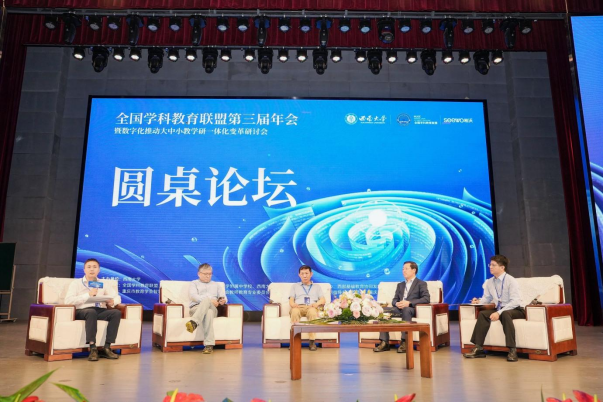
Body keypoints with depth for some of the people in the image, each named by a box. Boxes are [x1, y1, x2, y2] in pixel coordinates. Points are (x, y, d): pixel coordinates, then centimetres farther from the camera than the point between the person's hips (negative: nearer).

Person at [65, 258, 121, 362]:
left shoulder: (103, 284, 22)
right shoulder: (76, 283, 12)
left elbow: (117, 297, 17)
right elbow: (68, 300, -5)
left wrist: (112, 302, -7)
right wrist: (88, 295, -13)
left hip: (101, 311, 4)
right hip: (82, 311, -3)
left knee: (116, 312, -26)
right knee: (92, 312, -38)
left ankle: (107, 348, -25)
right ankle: (93, 348, -34)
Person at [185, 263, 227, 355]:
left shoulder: (215, 284, 34)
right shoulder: (195, 283, 22)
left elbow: (223, 296, 24)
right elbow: (193, 296, 0)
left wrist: (223, 300, -5)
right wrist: (210, 300, -14)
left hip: (212, 308, 2)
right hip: (196, 308, -2)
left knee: (206, 301, -38)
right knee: (208, 312, -41)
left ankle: (194, 322, -56)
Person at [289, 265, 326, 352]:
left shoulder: (317, 287, 28)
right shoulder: (295, 286, 30)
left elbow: (323, 300, 13)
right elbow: (291, 301, 16)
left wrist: (316, 303, -11)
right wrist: (293, 304, -10)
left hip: (311, 308, 0)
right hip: (298, 307, 1)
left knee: (312, 311, -39)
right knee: (295, 311, -38)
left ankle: (312, 341, -38)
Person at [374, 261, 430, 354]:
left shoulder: (421, 284, 9)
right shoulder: (400, 285, 27)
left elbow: (426, 298, -7)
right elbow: (394, 300, 19)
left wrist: (409, 303, -20)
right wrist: (396, 304, -9)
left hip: (411, 309, -5)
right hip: (399, 309, 5)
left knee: (406, 310, -40)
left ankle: (405, 342, -36)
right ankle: (384, 342, -27)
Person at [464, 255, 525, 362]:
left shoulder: (511, 281, -15)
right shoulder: (490, 282, 4)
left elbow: (515, 301, -22)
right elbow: (486, 298, 13)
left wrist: (499, 313, -30)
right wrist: (478, 302, -12)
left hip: (514, 310, -6)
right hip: (499, 309, 6)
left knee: (505, 314, -37)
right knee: (483, 314, -19)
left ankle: (512, 350, -32)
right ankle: (478, 348, -18)